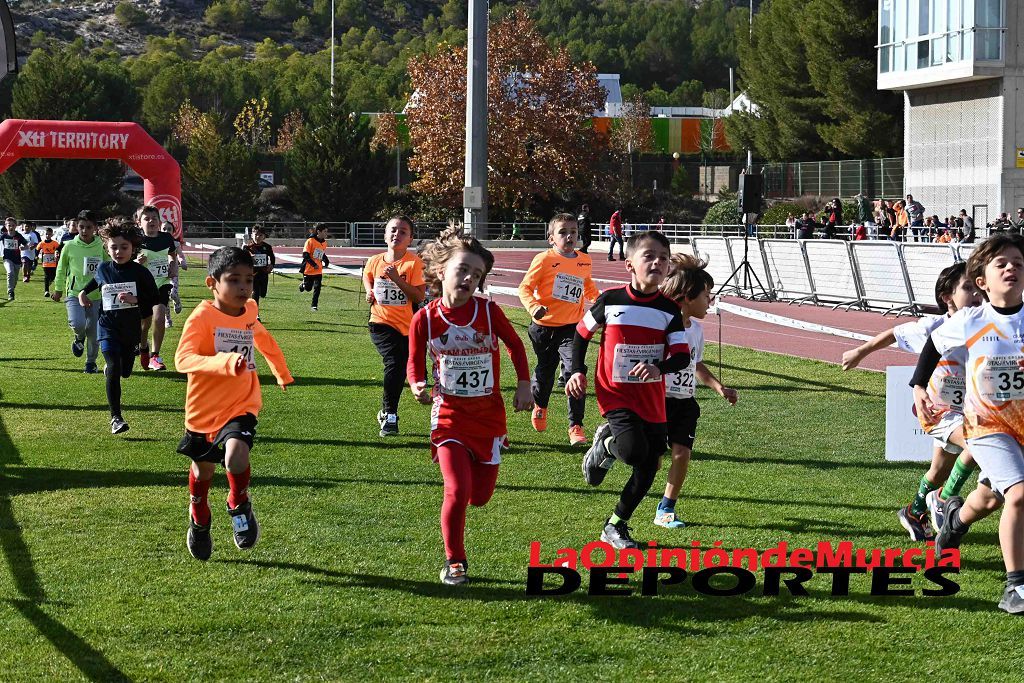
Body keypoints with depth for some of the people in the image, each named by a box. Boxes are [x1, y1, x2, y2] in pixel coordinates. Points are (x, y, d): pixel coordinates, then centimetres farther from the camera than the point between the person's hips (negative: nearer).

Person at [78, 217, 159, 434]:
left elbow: (155, 301, -6)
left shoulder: (140, 272, -8)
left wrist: (135, 300, -21)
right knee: (114, 369, -18)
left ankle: (109, 369, 56)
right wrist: (83, 292, 15)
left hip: (131, 329, 1)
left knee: (125, 372, 16)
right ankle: (115, 417, -14)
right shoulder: (103, 269, 0)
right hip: (108, 327, -1)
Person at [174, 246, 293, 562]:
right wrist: (225, 362, -47)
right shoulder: (202, 317, -18)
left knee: (236, 456, -26)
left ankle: (239, 506, 3)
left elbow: (265, 342, 22)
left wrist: (282, 374, 37)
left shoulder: (249, 314, -1)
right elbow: (183, 359, -33)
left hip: (241, 406, 1)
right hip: (204, 409, -1)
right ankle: (199, 522, 46)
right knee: (203, 470, 17)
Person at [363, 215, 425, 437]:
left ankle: (387, 412, 35)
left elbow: (420, 297, -15)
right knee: (394, 362, -21)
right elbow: (366, 276, 26)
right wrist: (369, 291, 6)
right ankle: (389, 415, -11)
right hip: (381, 322, 0)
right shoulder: (375, 261, 1)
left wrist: (397, 279, -23)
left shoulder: (414, 263, -9)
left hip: (406, 325, 0)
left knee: (400, 372, 11)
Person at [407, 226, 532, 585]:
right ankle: (454, 562, 6)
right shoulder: (425, 319, -10)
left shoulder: (488, 311, -9)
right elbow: (415, 364, 1)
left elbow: (516, 345, 8)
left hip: (488, 415, 2)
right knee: (457, 492, -16)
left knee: (480, 497, 6)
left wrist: (524, 386, 3)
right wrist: (418, 387, -19)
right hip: (449, 417, -2)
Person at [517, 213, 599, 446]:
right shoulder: (544, 260, -11)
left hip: (571, 327, 1)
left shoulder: (585, 261, 4)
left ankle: (576, 427, -9)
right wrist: (534, 307, -26)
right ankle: (540, 406, 50)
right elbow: (525, 287, -10)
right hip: (544, 327, -1)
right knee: (544, 372, 17)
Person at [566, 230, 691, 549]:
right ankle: (604, 444, 11)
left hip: (652, 399, 3)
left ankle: (616, 526, 24)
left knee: (648, 469, 6)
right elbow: (582, 332, 8)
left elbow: (682, 356, -8)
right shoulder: (610, 300, -8)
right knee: (634, 450, -25)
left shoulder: (669, 310, -4)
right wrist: (577, 371, -2)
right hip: (615, 394, -3)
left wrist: (659, 367, -28)